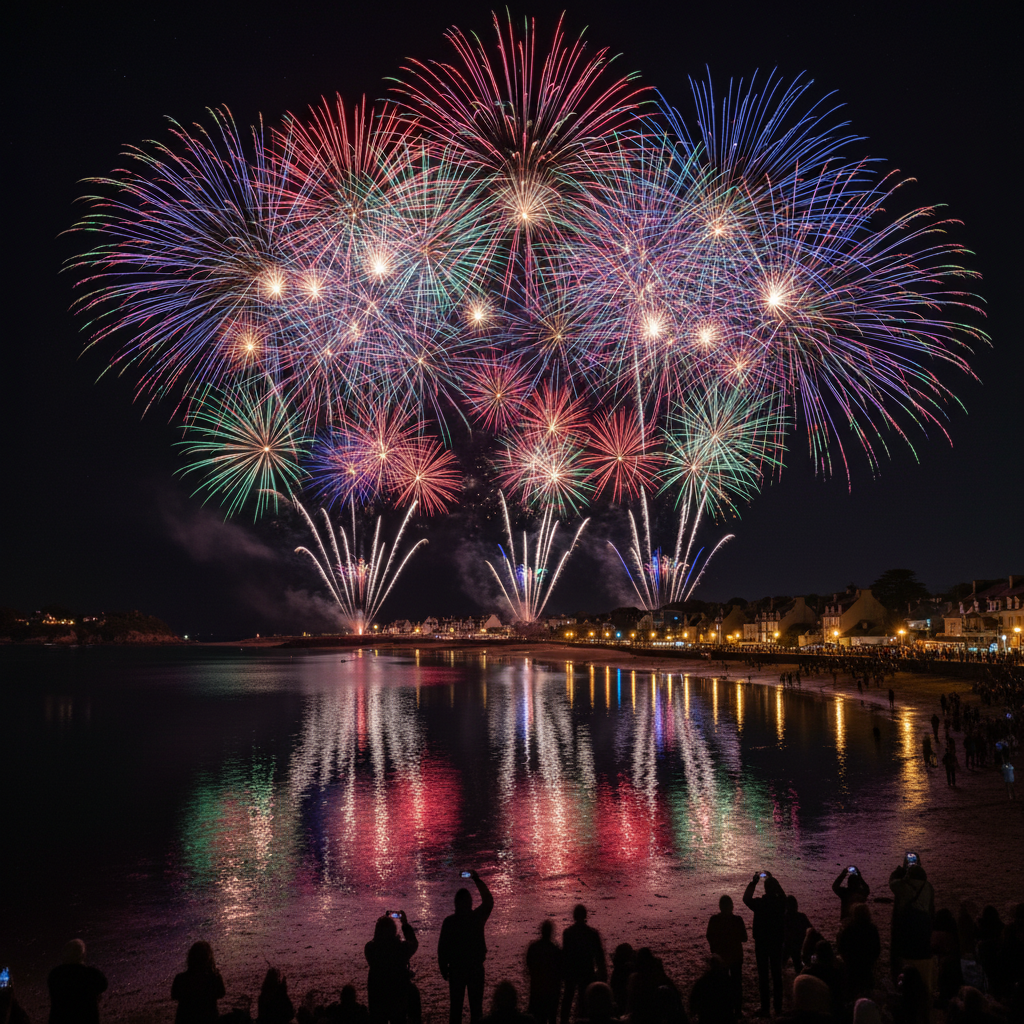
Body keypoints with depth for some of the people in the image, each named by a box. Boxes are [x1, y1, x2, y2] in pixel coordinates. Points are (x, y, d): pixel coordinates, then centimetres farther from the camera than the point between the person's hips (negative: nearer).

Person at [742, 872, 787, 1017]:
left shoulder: (759, 903, -20)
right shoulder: (781, 902, -10)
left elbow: (746, 898, -4)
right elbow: (780, 892, 12)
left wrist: (753, 882, -3)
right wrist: (772, 879, 17)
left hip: (761, 944, -3)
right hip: (777, 943, 3)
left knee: (763, 974, 5)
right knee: (777, 974, 14)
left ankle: (765, 1008, 10)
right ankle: (778, 1007, 22)